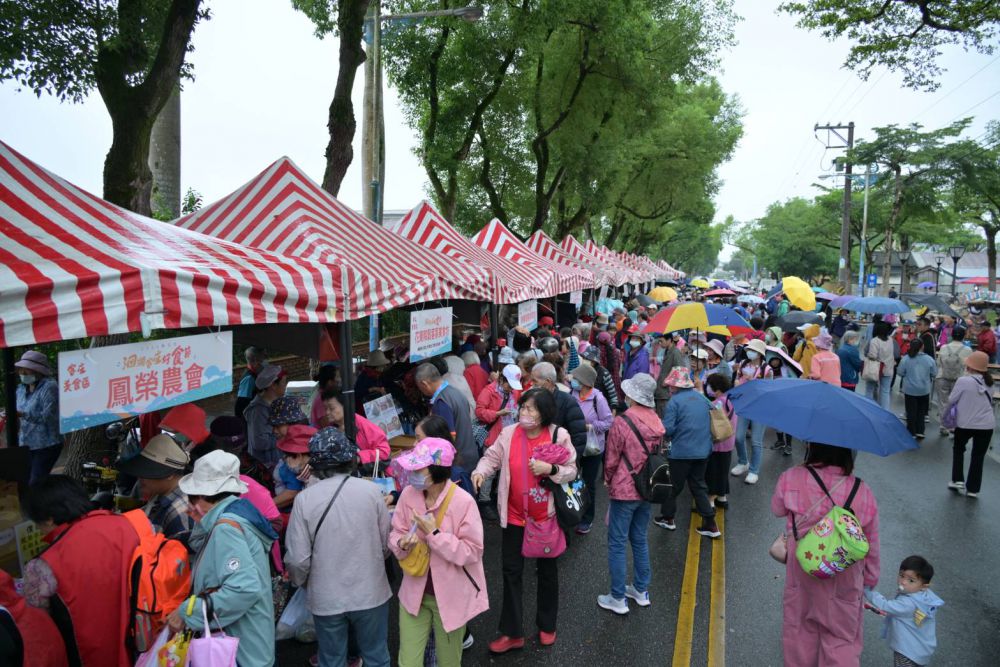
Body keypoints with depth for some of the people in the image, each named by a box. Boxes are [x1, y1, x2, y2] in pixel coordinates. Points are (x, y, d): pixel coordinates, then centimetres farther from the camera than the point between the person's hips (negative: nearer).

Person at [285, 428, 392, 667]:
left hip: (326, 598, 0)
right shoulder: (370, 490, -13)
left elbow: (297, 559, -12)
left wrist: (299, 582, 10)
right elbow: (386, 543, -3)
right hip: (370, 592, 0)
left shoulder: (304, 499, -15)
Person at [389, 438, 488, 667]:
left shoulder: (463, 501, -23)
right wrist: (403, 544, -23)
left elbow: (472, 552, -20)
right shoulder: (408, 494, -9)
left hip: (450, 595, -3)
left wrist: (434, 533, -26)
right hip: (414, 592, 3)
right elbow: (394, 535, 0)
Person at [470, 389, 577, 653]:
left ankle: (547, 625, 38)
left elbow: (572, 471, -8)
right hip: (515, 516, 1)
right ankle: (512, 632, 22)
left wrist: (550, 469, -26)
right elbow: (491, 457, -4)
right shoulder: (508, 434, -9)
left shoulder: (559, 435, -13)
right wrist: (481, 471, -24)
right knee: (511, 570, 8)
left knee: (547, 570, 17)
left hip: (547, 515, -1)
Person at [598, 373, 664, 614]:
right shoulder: (656, 421, -3)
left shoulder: (621, 422, -21)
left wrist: (608, 481, 7)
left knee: (617, 544, 5)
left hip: (624, 491, -6)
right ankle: (641, 591, 31)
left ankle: (618, 599, 12)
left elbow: (611, 460, -12)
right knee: (640, 540, 20)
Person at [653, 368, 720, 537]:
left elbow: (667, 429, -18)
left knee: (674, 485, 12)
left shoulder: (675, 401, -15)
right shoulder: (702, 398, 4)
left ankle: (667, 518, 28)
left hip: (681, 452, -6)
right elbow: (709, 423, 13)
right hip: (703, 450, 6)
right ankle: (710, 524, 14)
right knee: (699, 485, 16)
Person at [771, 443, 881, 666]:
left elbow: (777, 509, 1)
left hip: (801, 571, 0)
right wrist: (871, 578, 13)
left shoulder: (790, 479, -19)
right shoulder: (863, 492, -15)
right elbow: (871, 544, -3)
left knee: (800, 629, 21)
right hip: (845, 579, 0)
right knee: (842, 639, 15)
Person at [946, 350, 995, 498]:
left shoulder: (963, 381, -15)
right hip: (987, 425, 3)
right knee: (978, 456, 11)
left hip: (965, 423, -3)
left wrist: (946, 411, 12)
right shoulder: (989, 382, 2)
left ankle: (958, 480, 21)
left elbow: (951, 400, -7)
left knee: (958, 449, 22)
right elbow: (990, 402, 13)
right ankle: (973, 489, 15)